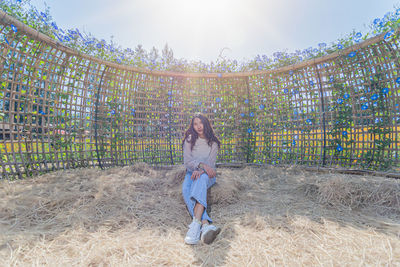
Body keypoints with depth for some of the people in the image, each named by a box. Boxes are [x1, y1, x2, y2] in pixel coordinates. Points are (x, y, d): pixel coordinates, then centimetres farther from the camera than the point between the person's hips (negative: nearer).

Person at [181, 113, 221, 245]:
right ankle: (206, 224, -51)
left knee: (201, 179, -39)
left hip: (207, 174, -1)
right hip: (191, 172, 1)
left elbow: (211, 162, -3)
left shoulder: (213, 143, 7)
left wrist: (200, 171, -24)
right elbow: (187, 161, -5)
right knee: (186, 189, -34)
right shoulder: (189, 140, 7)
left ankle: (196, 223, -53)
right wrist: (202, 165, -24)